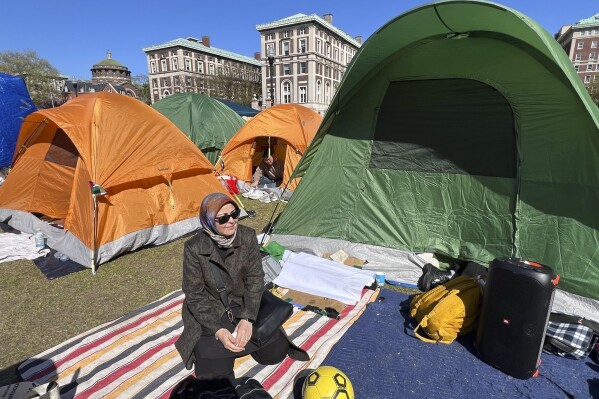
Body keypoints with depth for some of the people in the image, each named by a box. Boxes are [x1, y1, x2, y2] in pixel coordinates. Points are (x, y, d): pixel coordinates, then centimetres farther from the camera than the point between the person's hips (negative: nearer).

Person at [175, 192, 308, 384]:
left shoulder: (248, 236, -16)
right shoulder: (194, 248, -22)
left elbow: (255, 278, -11)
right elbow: (195, 295, -16)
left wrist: (247, 319, -20)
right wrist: (218, 330, -23)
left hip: (243, 305, 3)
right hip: (210, 312, -2)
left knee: (276, 352, -5)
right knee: (215, 376, -14)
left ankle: (241, 333, 20)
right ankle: (206, 346, 18)